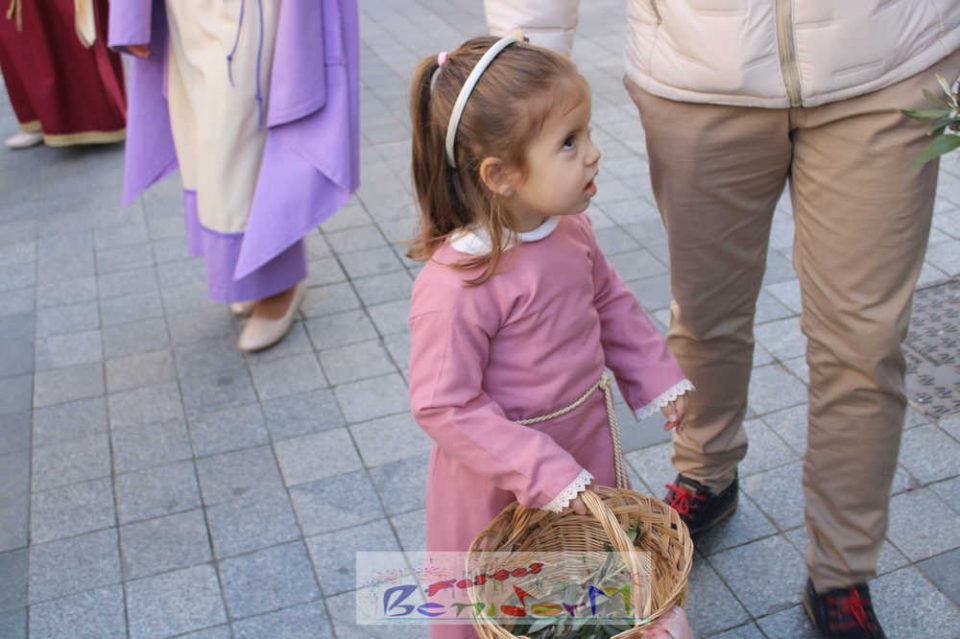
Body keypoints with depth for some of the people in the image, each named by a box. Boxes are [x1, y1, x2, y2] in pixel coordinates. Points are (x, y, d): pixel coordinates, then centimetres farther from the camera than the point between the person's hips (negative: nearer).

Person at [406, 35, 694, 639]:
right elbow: (444, 406, -28)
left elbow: (611, 301, 9)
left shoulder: (570, 228, -10)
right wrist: (547, 475, -28)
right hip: (502, 476, -6)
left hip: (588, 442, 7)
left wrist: (660, 379, 8)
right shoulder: (456, 284, -34)